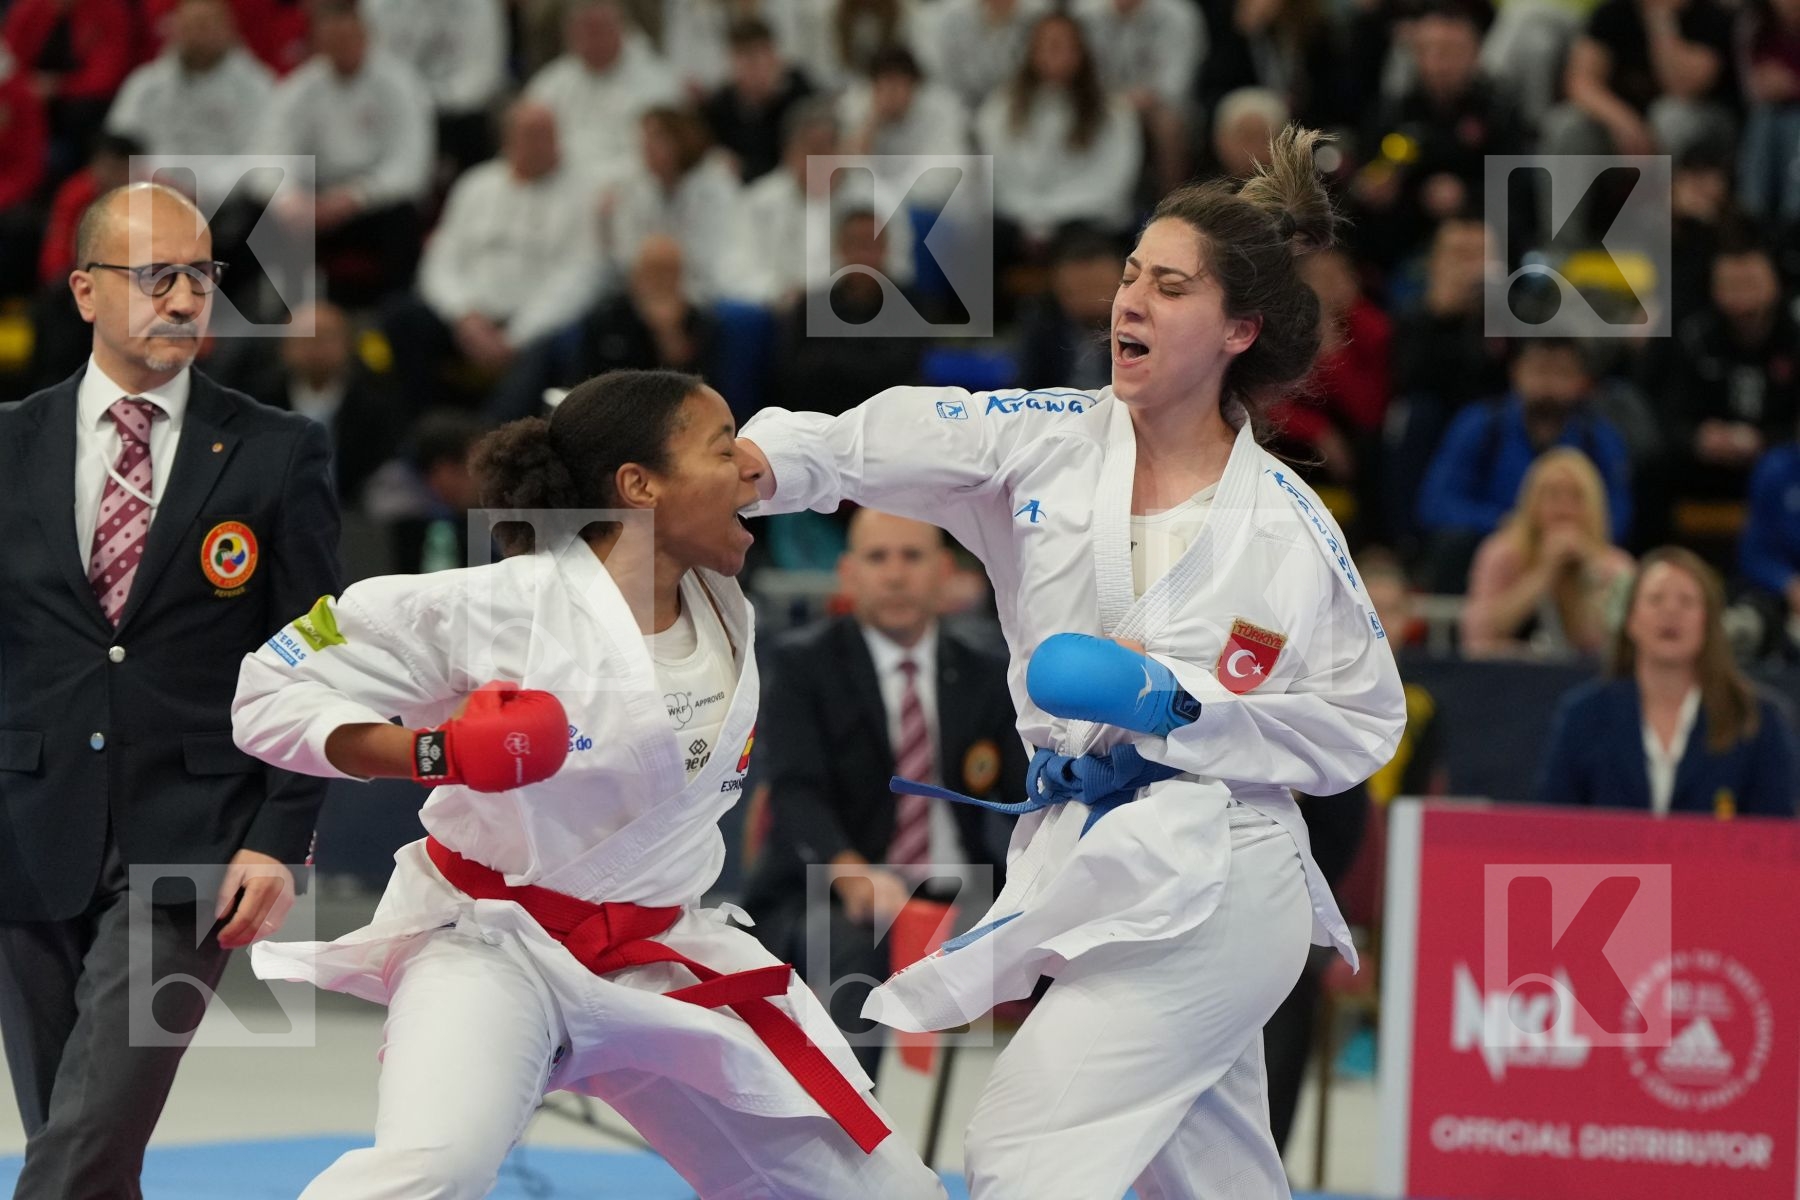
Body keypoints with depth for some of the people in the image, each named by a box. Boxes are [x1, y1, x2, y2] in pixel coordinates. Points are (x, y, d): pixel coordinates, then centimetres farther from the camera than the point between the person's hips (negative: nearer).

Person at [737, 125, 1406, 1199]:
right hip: (1084, 860, 5)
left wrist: (1177, 700, -17)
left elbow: (1361, 725, -4)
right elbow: (876, 445, -14)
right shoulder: (1048, 443, 0)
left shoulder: (1286, 526, -8)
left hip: (1210, 880, -5)